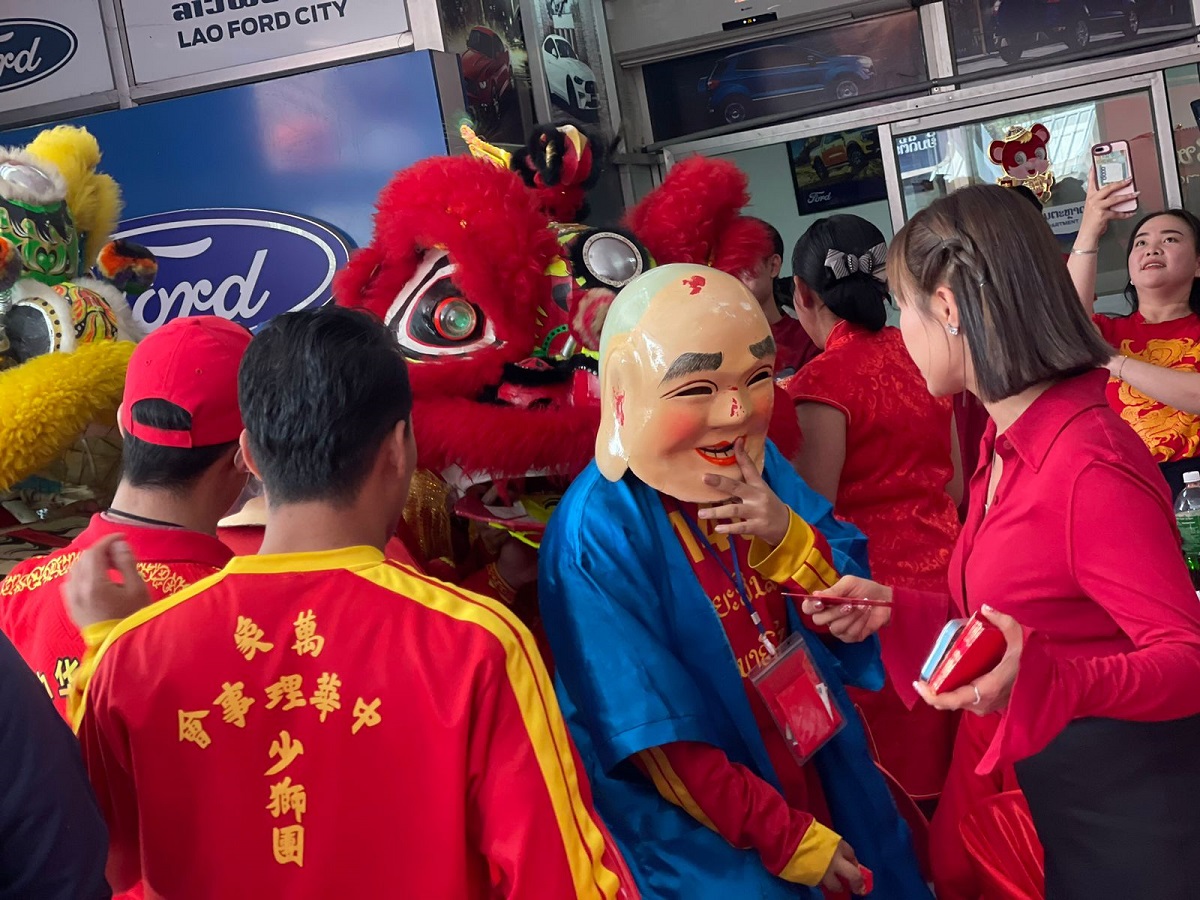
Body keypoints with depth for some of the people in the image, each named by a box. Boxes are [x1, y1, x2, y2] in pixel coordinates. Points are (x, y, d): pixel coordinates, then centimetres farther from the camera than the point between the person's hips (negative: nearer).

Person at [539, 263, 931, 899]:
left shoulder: (760, 466, -5)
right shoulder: (597, 535, -23)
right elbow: (660, 739, -20)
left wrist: (787, 536, -22)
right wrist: (791, 841, -15)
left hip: (822, 769, 6)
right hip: (700, 826, -6)